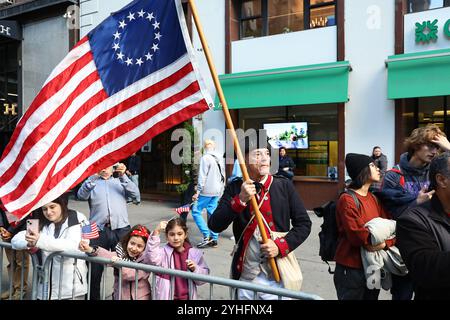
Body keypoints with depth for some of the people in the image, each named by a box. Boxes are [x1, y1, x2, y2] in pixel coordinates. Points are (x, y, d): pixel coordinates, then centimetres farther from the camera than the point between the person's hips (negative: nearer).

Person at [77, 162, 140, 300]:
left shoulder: (120, 182, 19)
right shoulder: (92, 182, 16)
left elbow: (135, 194, 2)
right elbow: (81, 195, -5)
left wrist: (123, 176, -9)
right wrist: (94, 176, -16)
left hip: (121, 229, 1)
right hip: (98, 230, -1)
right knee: (95, 268, 0)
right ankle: (93, 296, 17)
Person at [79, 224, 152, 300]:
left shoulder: (146, 259, -12)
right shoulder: (120, 252, -3)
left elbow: (134, 274, -24)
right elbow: (108, 255, -23)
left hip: (140, 297, -3)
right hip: (120, 296, 3)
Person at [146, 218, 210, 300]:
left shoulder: (195, 253, -2)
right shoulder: (163, 252, -7)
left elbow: (204, 277, 1)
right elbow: (152, 257, -30)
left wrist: (195, 269, -19)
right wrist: (156, 232, -36)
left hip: (188, 297, 2)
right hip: (166, 297, -1)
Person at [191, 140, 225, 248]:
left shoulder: (205, 158, -10)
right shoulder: (219, 159, 13)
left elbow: (202, 176, -15)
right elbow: (223, 177, 15)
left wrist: (198, 192, -13)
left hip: (207, 191, -7)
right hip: (217, 192, 7)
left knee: (196, 211, -1)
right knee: (213, 214, 10)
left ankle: (207, 236, -7)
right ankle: (214, 239, 11)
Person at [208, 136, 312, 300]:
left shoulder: (284, 185, -3)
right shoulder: (235, 188, -2)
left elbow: (304, 224, 1)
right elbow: (215, 226, -10)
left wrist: (280, 246, -13)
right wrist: (240, 200, -22)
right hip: (243, 275, 1)